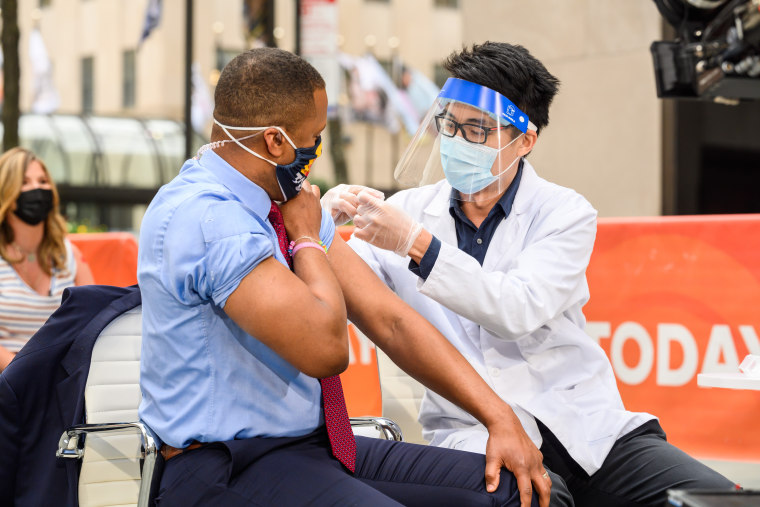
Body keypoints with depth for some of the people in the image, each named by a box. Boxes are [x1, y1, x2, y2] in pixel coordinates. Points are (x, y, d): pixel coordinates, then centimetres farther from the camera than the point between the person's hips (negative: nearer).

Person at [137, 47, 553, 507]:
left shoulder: (288, 203, 10)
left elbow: (388, 318, 7)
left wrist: (499, 416, -1)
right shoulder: (201, 217, -20)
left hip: (317, 446, 9)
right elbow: (326, 348, -26)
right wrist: (307, 237, -7)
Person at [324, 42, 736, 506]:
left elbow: (519, 311, -15)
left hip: (585, 426, 1)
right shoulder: (405, 212, 8)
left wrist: (415, 244, -24)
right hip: (474, 436, -1)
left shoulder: (566, 214, 3)